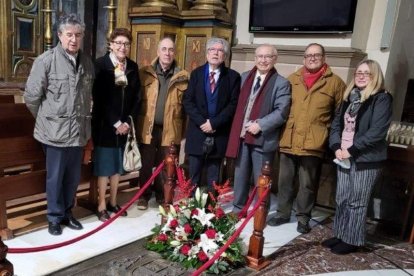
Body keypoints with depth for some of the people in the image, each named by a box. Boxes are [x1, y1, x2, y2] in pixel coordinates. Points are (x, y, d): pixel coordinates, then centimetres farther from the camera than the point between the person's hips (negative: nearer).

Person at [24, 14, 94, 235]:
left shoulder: (87, 62, 5)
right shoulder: (45, 60, -11)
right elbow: (31, 97, -6)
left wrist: (84, 119, 13)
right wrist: (46, 119, 5)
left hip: (78, 131, 5)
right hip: (55, 132, -4)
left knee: (73, 177, 15)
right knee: (55, 177, 9)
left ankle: (67, 213, 34)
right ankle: (55, 217, 27)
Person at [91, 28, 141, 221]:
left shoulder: (133, 67, 7)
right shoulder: (100, 65, -8)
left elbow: (136, 97, 6)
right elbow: (99, 98, -13)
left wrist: (128, 122, -4)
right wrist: (115, 123, -15)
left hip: (125, 125, 5)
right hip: (105, 125, -4)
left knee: (117, 165, 13)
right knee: (104, 166, 4)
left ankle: (113, 202, 26)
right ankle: (102, 205, 16)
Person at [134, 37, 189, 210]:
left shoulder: (182, 77, 2)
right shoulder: (145, 73, 3)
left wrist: (182, 130, -2)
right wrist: (135, 124, -1)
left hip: (170, 129, 0)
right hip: (147, 128, 0)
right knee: (146, 164, 9)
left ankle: (161, 195, 27)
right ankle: (144, 195, 26)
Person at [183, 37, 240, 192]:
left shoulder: (233, 76, 1)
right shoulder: (196, 73, 8)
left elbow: (233, 104, -6)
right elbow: (187, 100, 1)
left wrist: (214, 123, -14)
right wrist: (201, 121, -12)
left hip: (219, 133, -1)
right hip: (197, 131, 2)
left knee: (213, 178, 7)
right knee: (193, 176, 7)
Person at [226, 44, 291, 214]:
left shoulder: (281, 83, -5)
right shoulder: (244, 77, 11)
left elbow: (282, 112, -12)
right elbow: (238, 104, 13)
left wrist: (260, 125, -20)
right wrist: (236, 128, 4)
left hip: (263, 139, -4)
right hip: (241, 136, 5)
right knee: (240, 176, 16)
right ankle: (238, 209, 31)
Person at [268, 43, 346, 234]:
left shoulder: (335, 82, 2)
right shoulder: (292, 79, 10)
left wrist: (329, 133, -1)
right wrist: (281, 129, 8)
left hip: (313, 143, -3)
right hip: (288, 140, 3)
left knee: (308, 184, 6)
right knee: (284, 180, 11)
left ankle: (303, 218, 21)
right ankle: (282, 213, 25)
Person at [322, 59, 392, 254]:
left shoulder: (382, 99, -7)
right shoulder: (350, 97, 14)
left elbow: (377, 131, -16)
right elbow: (336, 123, 12)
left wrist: (352, 150, -17)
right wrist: (336, 147, -4)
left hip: (366, 159, -6)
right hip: (344, 157, 6)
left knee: (357, 202, 2)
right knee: (342, 199, 12)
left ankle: (352, 240, 14)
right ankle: (340, 235, 25)